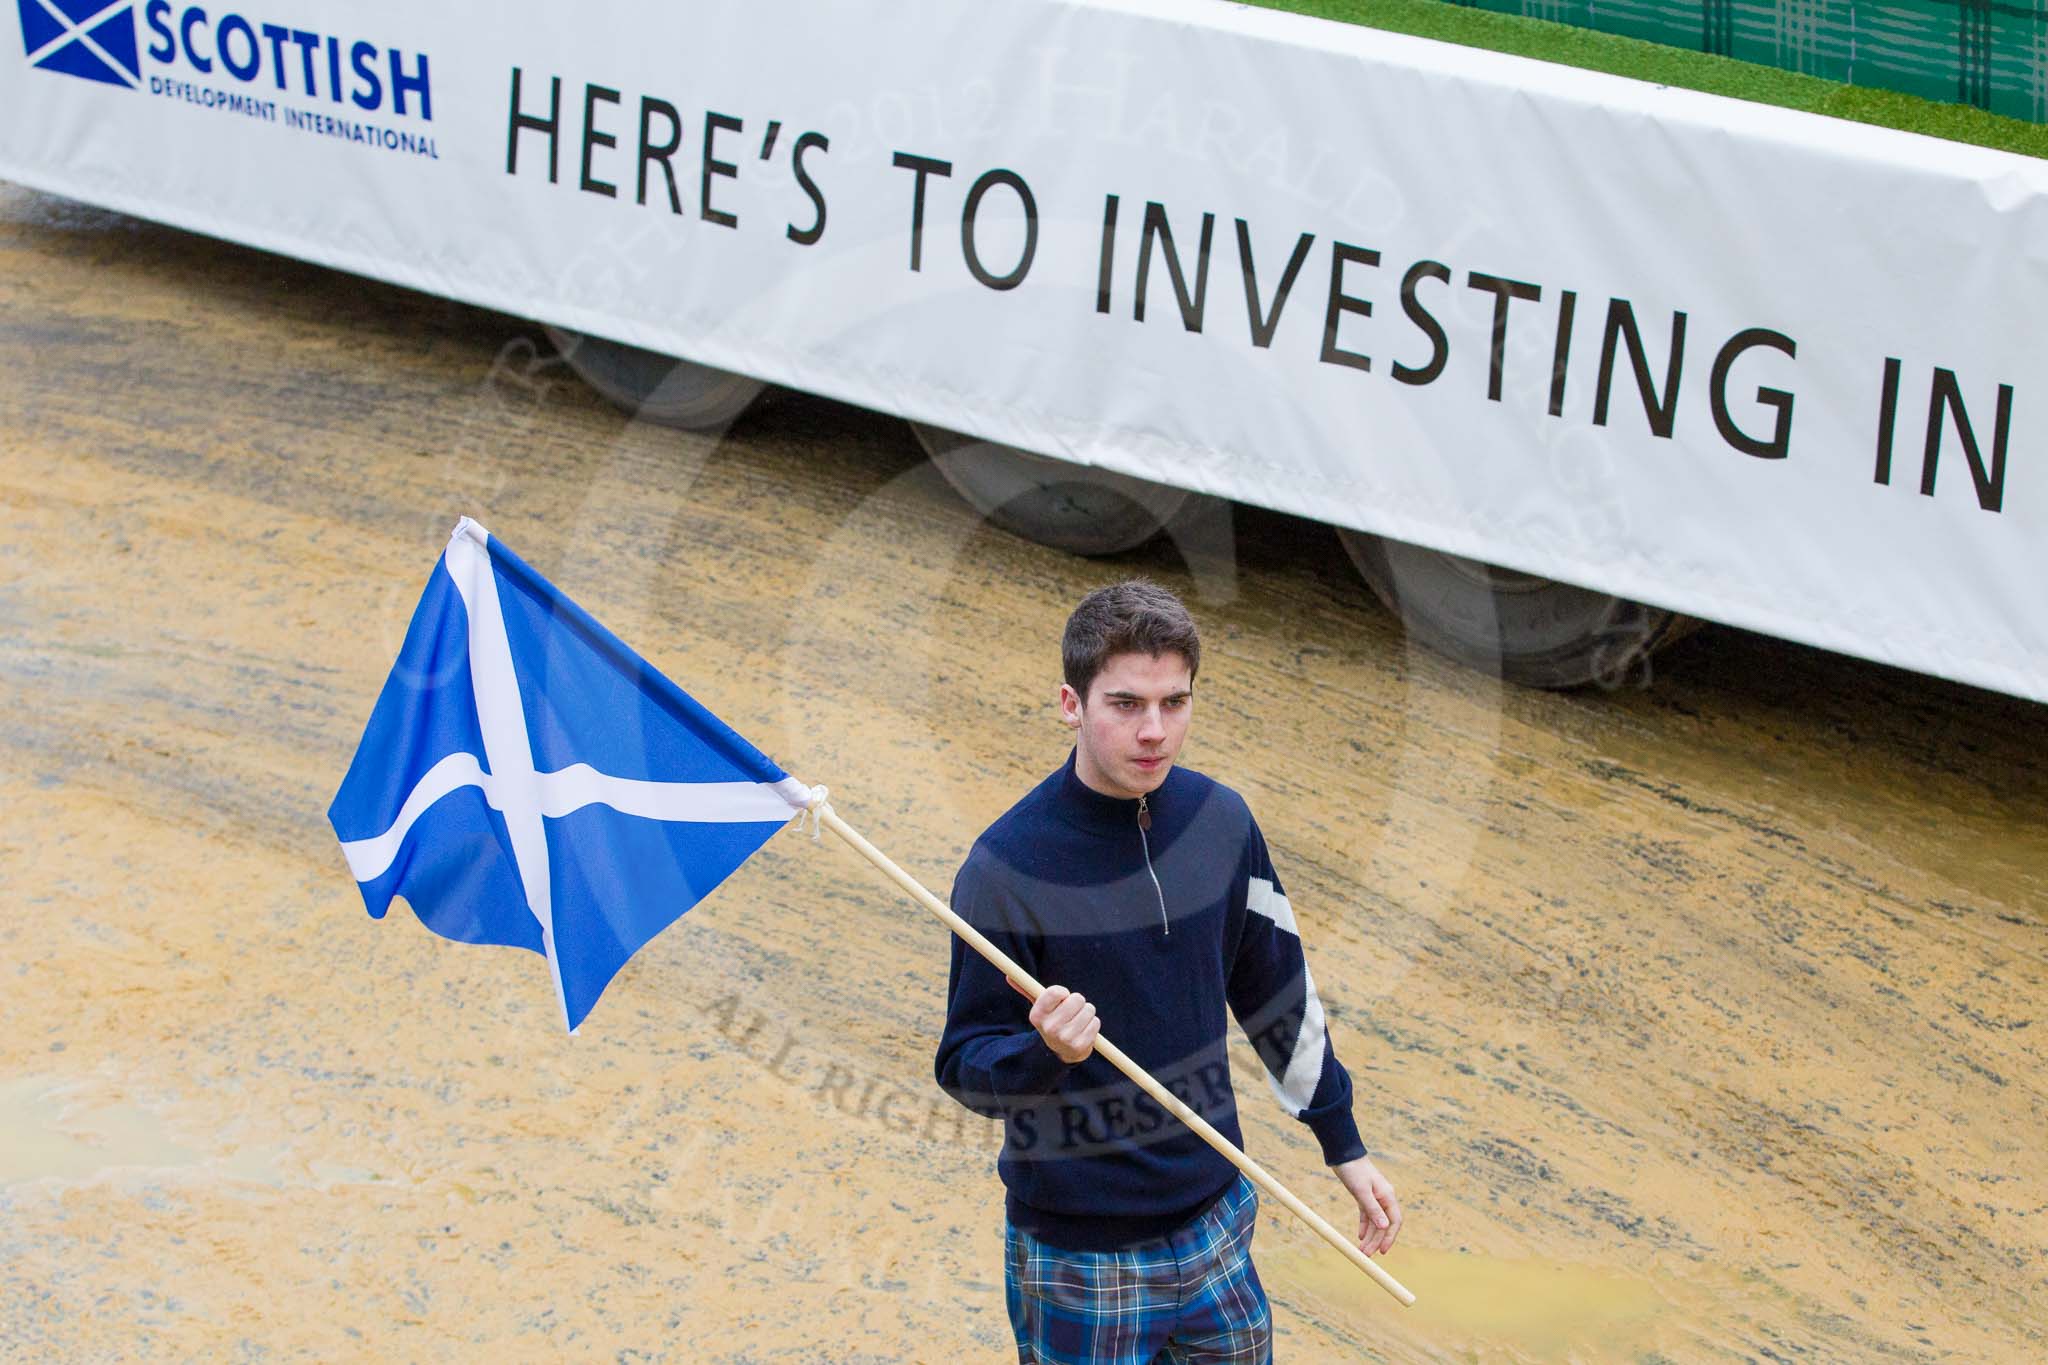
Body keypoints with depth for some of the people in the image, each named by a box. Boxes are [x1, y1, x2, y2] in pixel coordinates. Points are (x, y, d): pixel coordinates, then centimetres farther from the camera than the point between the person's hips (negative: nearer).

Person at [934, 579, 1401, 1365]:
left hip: (1215, 1222, 5)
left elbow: (1274, 987, 12)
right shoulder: (1008, 866, -19)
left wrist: (1342, 1143, 17)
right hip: (1079, 1257, -5)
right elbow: (964, 1068, -13)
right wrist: (1044, 1051, -34)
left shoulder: (1221, 821, -2)